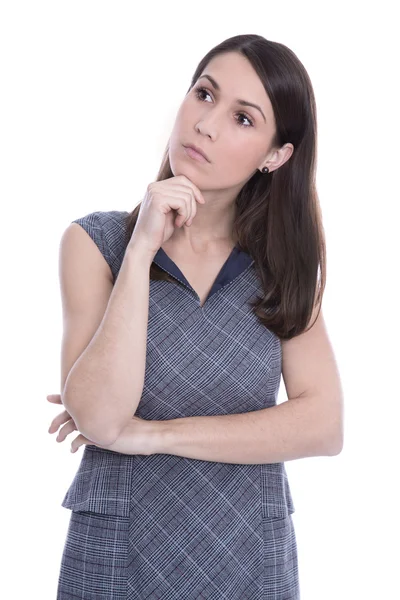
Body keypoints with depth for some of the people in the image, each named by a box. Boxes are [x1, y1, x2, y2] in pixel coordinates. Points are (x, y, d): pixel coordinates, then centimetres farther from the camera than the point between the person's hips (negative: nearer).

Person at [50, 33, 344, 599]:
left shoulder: (285, 262, -1)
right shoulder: (96, 240, -7)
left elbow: (324, 425, -11)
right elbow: (99, 418, -19)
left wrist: (153, 434, -16)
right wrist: (141, 249, -22)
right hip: (119, 554, -1)